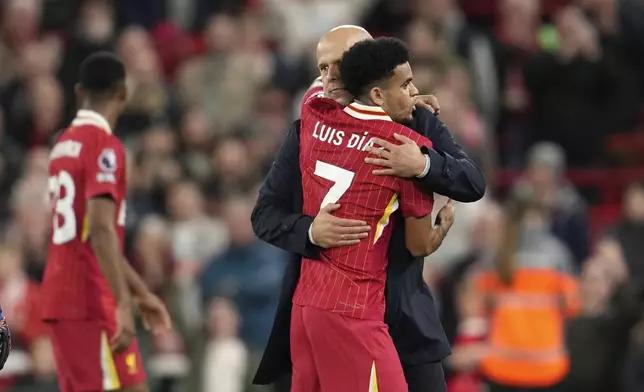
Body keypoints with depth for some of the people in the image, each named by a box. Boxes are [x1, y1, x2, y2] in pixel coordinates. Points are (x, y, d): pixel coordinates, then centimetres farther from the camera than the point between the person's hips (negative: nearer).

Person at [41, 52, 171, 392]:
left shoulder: (64, 145, 16)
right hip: (91, 302, -9)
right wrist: (123, 303, -26)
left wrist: (142, 293, 28)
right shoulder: (104, 146, -11)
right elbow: (101, 231, -22)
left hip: (60, 297, 9)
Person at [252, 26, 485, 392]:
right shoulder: (306, 132, 2)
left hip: (402, 311, 0)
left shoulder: (416, 123, 3)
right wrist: (310, 230, -22)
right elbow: (265, 214, 0)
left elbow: (474, 183, -5)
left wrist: (424, 165, -26)